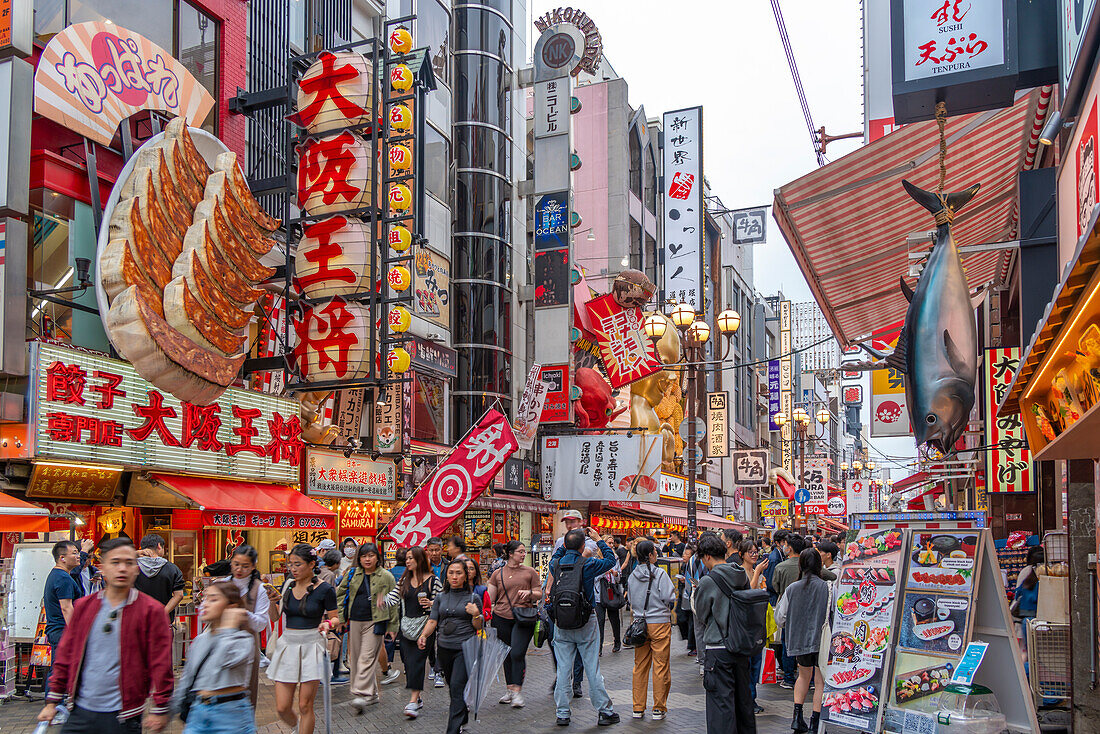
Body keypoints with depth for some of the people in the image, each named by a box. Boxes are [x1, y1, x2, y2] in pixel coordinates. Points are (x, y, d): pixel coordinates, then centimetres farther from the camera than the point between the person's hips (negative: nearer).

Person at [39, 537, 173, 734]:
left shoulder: (151, 610, -5)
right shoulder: (83, 606, 7)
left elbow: (161, 664, -5)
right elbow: (65, 656, 12)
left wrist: (159, 710, -6)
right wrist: (53, 701, 11)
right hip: (81, 712, 3)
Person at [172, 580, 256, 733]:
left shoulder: (244, 639, -7)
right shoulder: (199, 640, 12)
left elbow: (228, 660, -28)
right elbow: (187, 679, 20)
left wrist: (229, 626, -19)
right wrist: (173, 709, 20)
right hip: (198, 711, 5)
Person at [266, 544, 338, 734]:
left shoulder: (325, 589, -6)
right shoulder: (288, 586, 7)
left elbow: (335, 618, 1)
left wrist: (328, 624, -20)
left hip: (311, 647, -4)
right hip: (287, 645, 4)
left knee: (305, 706, 0)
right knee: (282, 708, 3)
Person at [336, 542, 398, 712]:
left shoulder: (386, 576, 1)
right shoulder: (352, 574, 9)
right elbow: (340, 594, 16)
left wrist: (392, 626, 1)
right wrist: (342, 617, 7)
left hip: (375, 622, -4)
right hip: (354, 621, 4)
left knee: (367, 657, -13)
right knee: (355, 658, 6)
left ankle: (362, 694, -15)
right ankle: (372, 694, 16)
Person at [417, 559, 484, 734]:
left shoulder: (473, 598, 0)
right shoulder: (441, 598, 9)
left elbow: (479, 627, 1)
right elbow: (432, 621, 6)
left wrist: (476, 614, -19)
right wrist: (423, 635, -12)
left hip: (465, 648, -4)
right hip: (444, 648, 5)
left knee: (457, 686, -14)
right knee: (453, 685, 15)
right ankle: (463, 718, 37)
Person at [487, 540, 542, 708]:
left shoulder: (530, 572, 7)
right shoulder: (498, 573, 8)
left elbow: (539, 595, 9)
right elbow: (490, 598, 10)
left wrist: (529, 592, -10)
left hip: (523, 618, -2)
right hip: (502, 618, 2)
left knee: (518, 654, -13)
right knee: (507, 654, 9)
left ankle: (518, 692, -7)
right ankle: (510, 689, 22)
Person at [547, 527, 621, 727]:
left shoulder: (556, 564, -4)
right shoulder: (588, 565, -13)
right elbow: (611, 560, 4)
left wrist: (566, 542, 18)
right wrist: (599, 540, 11)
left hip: (561, 624, 3)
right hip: (585, 623, -3)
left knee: (562, 670, 7)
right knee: (593, 670, 4)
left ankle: (562, 714, 10)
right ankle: (605, 712, 12)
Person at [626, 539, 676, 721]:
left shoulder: (632, 576, 5)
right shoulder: (660, 574, -11)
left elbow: (631, 600, 12)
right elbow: (670, 598, -13)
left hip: (639, 623, 5)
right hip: (660, 622, -5)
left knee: (640, 666, 11)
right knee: (660, 666, 1)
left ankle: (638, 708, 15)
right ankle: (659, 709, 4)